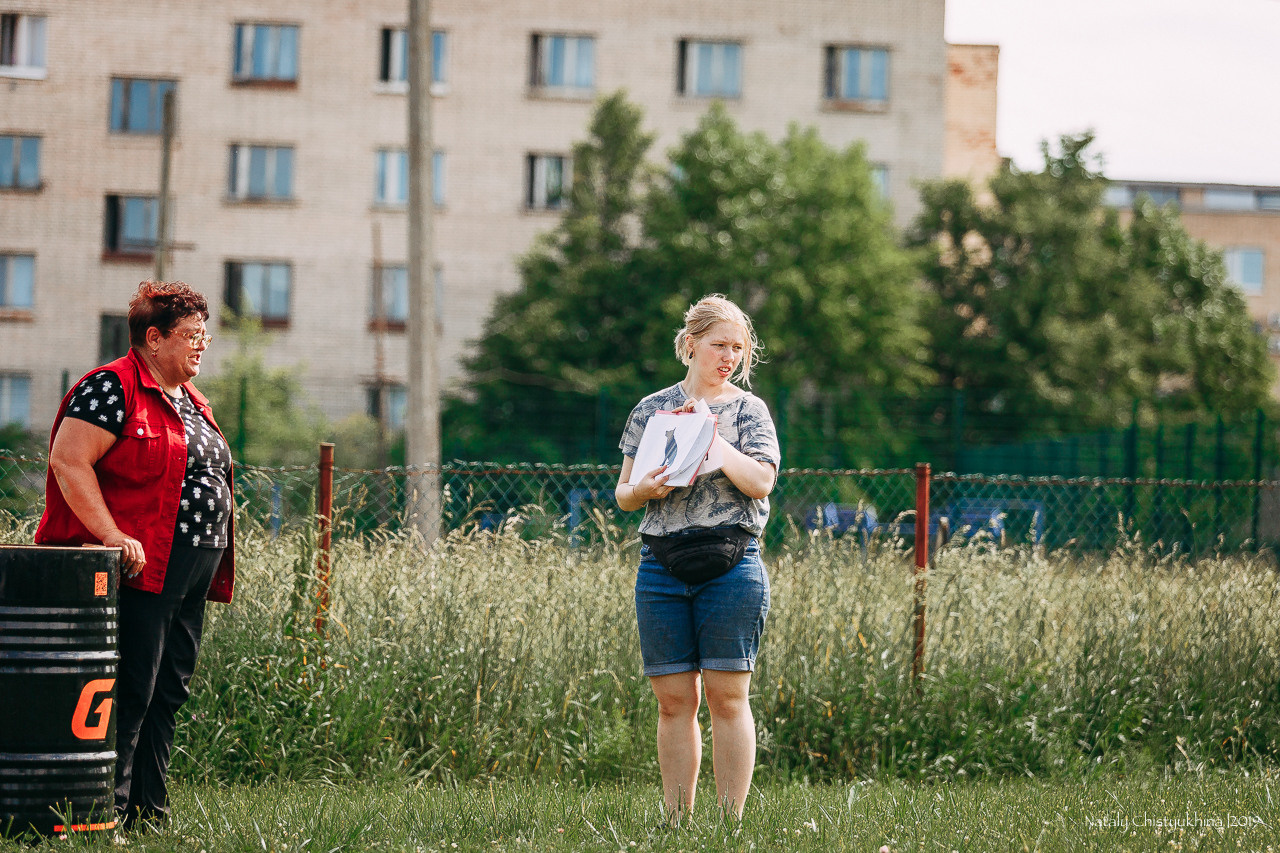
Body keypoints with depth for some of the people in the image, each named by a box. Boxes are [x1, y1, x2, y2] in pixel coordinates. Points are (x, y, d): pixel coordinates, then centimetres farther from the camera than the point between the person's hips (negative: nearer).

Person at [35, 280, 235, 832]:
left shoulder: (189, 399, 21)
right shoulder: (112, 388, -8)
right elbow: (68, 460, -16)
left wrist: (215, 570, 20)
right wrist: (112, 535, -21)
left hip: (189, 575, 9)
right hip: (139, 567, -9)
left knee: (168, 691, 9)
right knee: (130, 691, -10)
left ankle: (149, 812, 14)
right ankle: (108, 810, -6)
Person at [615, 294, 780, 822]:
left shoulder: (748, 409, 6)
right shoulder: (651, 410, 13)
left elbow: (760, 481, -9)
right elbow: (622, 495, 14)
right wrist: (642, 490, -8)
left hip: (730, 565, -2)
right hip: (661, 565, 2)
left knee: (726, 697, -4)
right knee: (674, 701, 3)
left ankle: (731, 821, 0)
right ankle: (676, 822, 8)